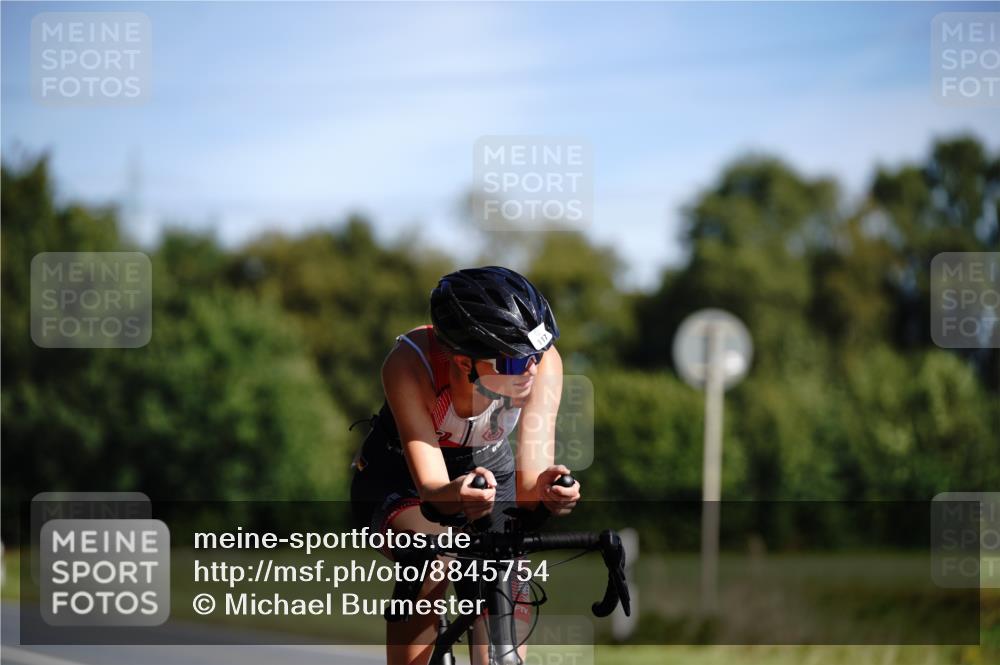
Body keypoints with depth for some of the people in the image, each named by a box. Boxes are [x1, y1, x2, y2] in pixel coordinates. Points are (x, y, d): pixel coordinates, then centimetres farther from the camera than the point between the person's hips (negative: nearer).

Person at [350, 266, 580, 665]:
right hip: (399, 475, -3)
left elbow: (529, 481, -34)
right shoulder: (410, 363, -37)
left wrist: (544, 492, -58)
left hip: (489, 467, 3)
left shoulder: (542, 360, -31)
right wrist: (452, 497, -65)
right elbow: (430, 486, -41)